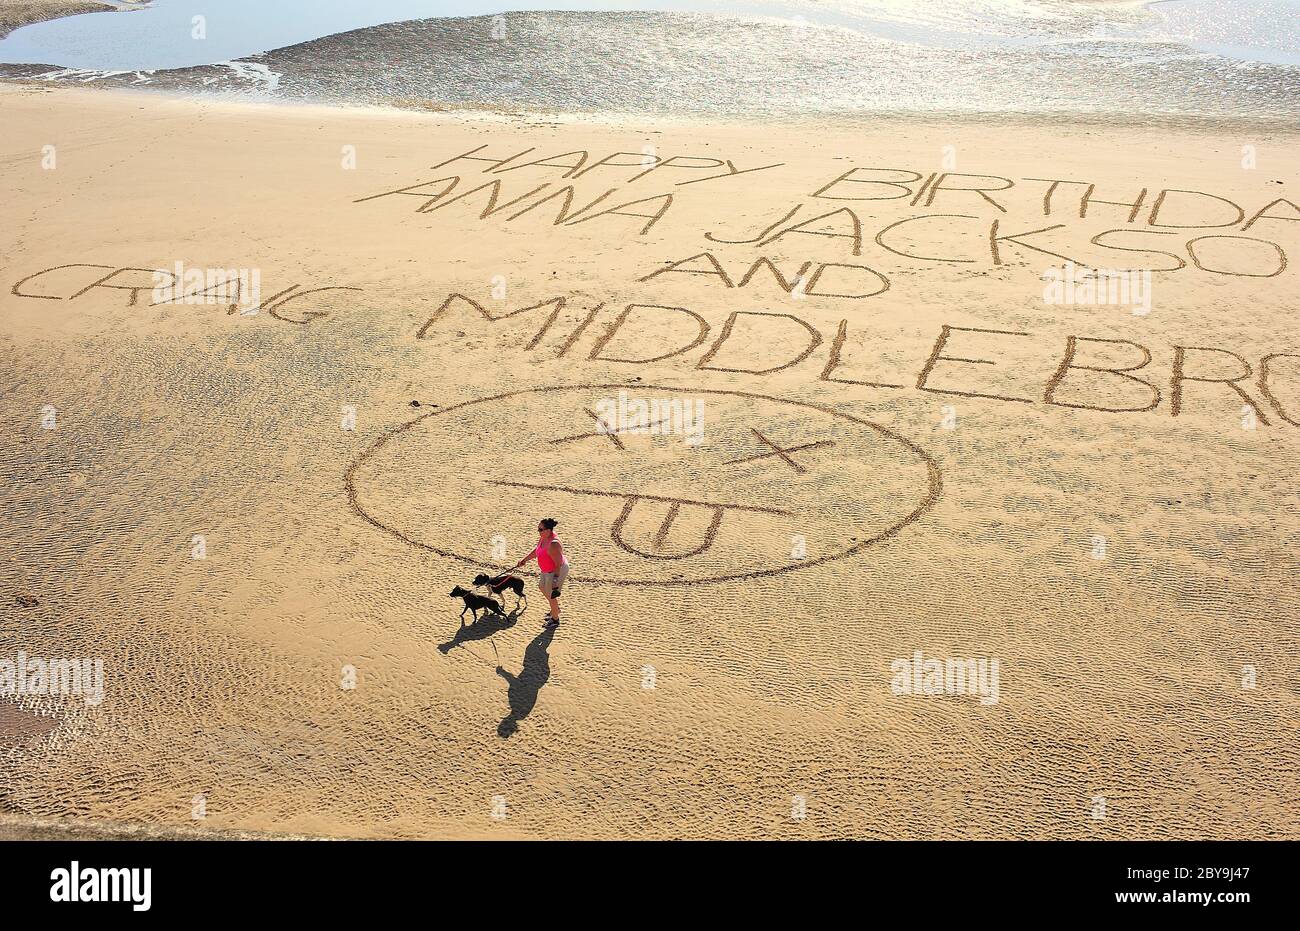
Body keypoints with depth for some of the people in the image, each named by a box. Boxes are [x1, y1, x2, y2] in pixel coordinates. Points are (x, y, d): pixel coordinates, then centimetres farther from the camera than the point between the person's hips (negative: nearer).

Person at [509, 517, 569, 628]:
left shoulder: (553, 544, -34)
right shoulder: (543, 538, -5)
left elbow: (558, 564, -30)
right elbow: (536, 551, 13)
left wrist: (556, 580, -27)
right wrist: (524, 560, 18)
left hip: (557, 571, -10)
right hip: (549, 570, 10)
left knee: (551, 595, 8)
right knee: (542, 586, 29)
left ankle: (555, 619, 32)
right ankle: (556, 609, 49)